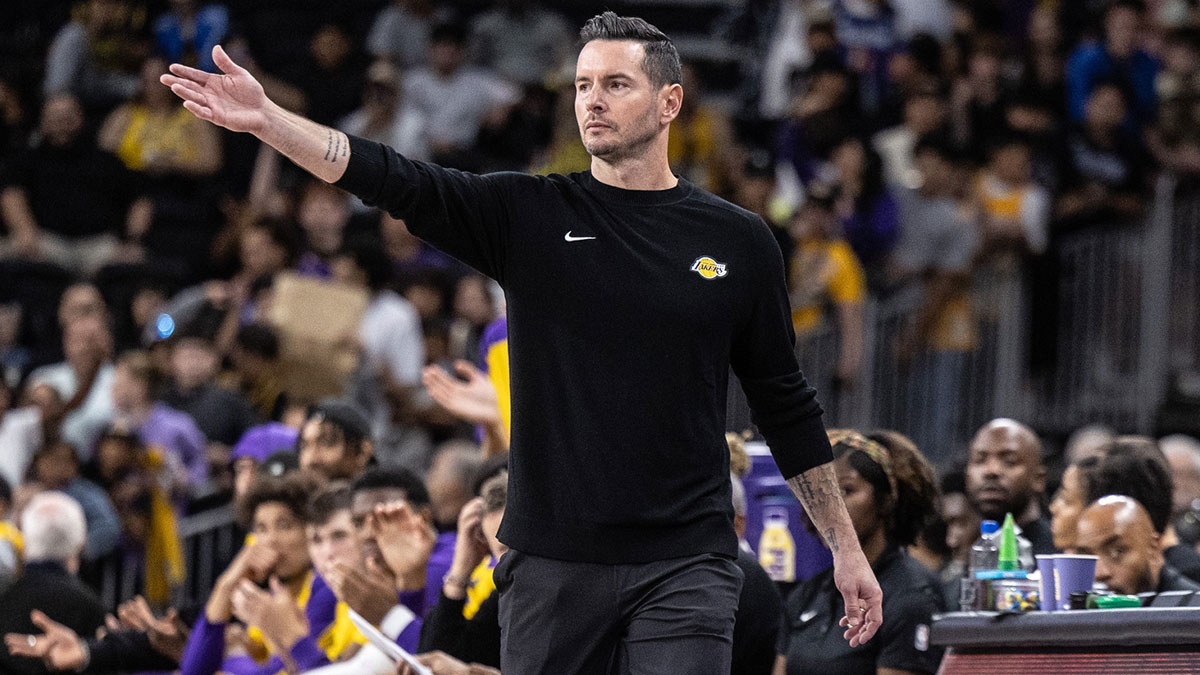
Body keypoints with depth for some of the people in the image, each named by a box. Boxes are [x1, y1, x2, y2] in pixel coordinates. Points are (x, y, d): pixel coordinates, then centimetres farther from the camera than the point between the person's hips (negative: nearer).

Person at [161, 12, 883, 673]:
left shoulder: (739, 242, 6)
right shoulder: (531, 216, 5)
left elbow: (786, 404, 12)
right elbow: (396, 180, -7)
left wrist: (846, 546, 12)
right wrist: (265, 120, -20)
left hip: (683, 566, -1)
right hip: (552, 562, 1)